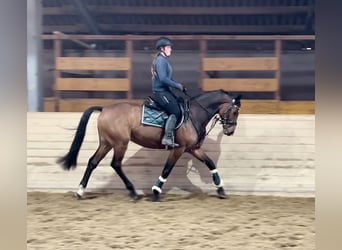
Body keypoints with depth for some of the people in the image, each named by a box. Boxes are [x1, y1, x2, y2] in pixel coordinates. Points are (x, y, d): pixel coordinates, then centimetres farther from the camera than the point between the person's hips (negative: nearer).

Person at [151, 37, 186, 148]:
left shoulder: (164, 60, 17)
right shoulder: (161, 60, -15)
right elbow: (163, 78, -25)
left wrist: (179, 85, 10)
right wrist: (177, 86, -17)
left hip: (164, 90, 11)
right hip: (160, 92, -11)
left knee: (180, 104, 12)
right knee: (175, 112, -16)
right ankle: (167, 138, -20)